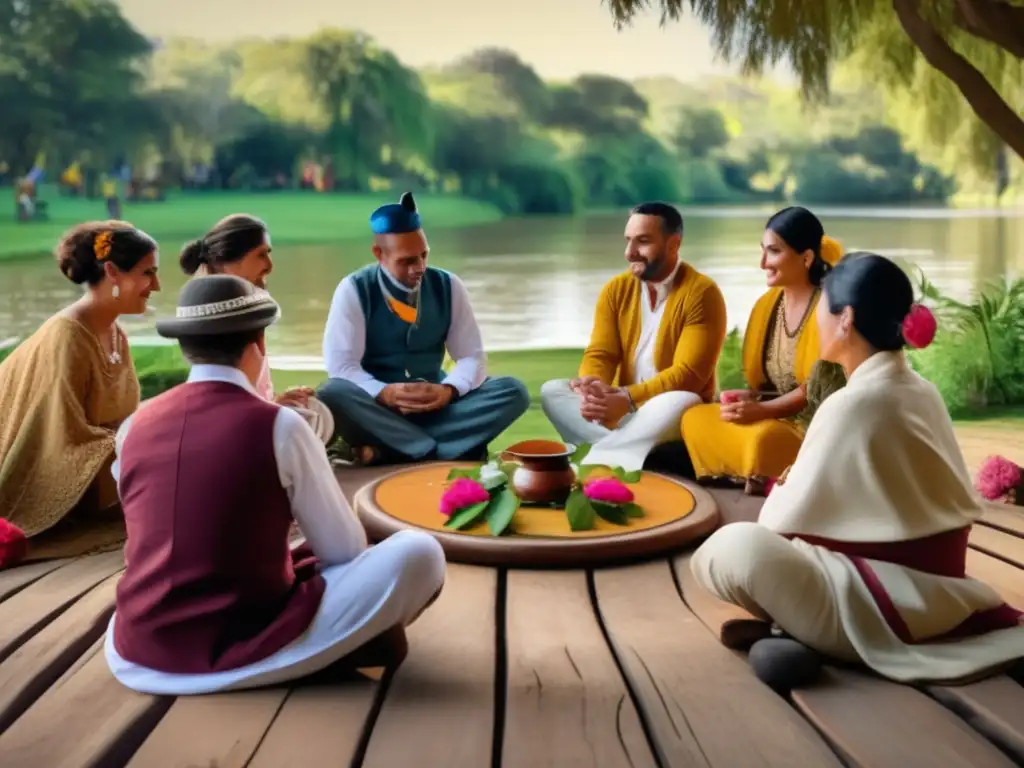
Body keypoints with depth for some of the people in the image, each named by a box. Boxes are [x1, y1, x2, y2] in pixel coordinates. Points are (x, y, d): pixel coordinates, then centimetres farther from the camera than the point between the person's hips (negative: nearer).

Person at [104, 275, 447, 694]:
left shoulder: (135, 427, 4)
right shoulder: (280, 427, -11)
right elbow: (344, 550, 0)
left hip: (138, 654, 6)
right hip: (247, 651, -5)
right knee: (418, 553, -4)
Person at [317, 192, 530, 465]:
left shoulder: (448, 286, 2)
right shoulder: (353, 290, -6)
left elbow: (472, 356, 2)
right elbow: (341, 365, -11)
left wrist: (448, 390, -20)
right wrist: (384, 393, -29)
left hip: (436, 405, 3)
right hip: (377, 406, -3)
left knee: (514, 391, -19)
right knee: (331, 395, -34)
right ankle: (437, 453, -29)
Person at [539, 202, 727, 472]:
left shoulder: (701, 292, -12)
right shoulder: (615, 289, 5)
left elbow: (688, 374, -19)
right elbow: (599, 354, -2)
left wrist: (627, 398, -31)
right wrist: (593, 390, -27)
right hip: (621, 407, 5)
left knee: (682, 403, -37)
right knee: (552, 391, -16)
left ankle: (592, 461, -38)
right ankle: (628, 452, -35)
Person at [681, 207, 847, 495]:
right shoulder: (767, 304, 8)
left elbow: (819, 390, -16)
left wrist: (762, 410, -25)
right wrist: (749, 399, -10)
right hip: (777, 416, 8)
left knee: (763, 438, -36)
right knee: (695, 419, -9)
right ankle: (757, 482, -6)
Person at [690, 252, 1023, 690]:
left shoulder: (851, 404, -20)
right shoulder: (921, 392, 5)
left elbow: (782, 520, -13)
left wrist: (781, 490, 9)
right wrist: (800, 482, 13)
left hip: (883, 604, -9)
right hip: (933, 590, 9)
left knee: (730, 550, -22)